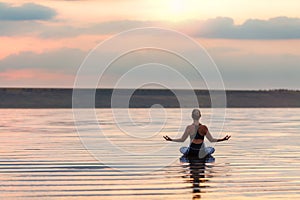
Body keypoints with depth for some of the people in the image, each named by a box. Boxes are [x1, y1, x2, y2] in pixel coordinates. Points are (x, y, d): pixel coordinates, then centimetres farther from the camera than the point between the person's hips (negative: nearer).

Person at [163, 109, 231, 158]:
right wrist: (223, 139, 4)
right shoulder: (204, 128, -11)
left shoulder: (189, 128, -10)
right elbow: (211, 140, -5)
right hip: (201, 154, 0)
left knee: (181, 149, 33)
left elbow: (182, 139, -2)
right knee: (212, 149, 31)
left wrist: (171, 139, 10)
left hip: (190, 153, 0)